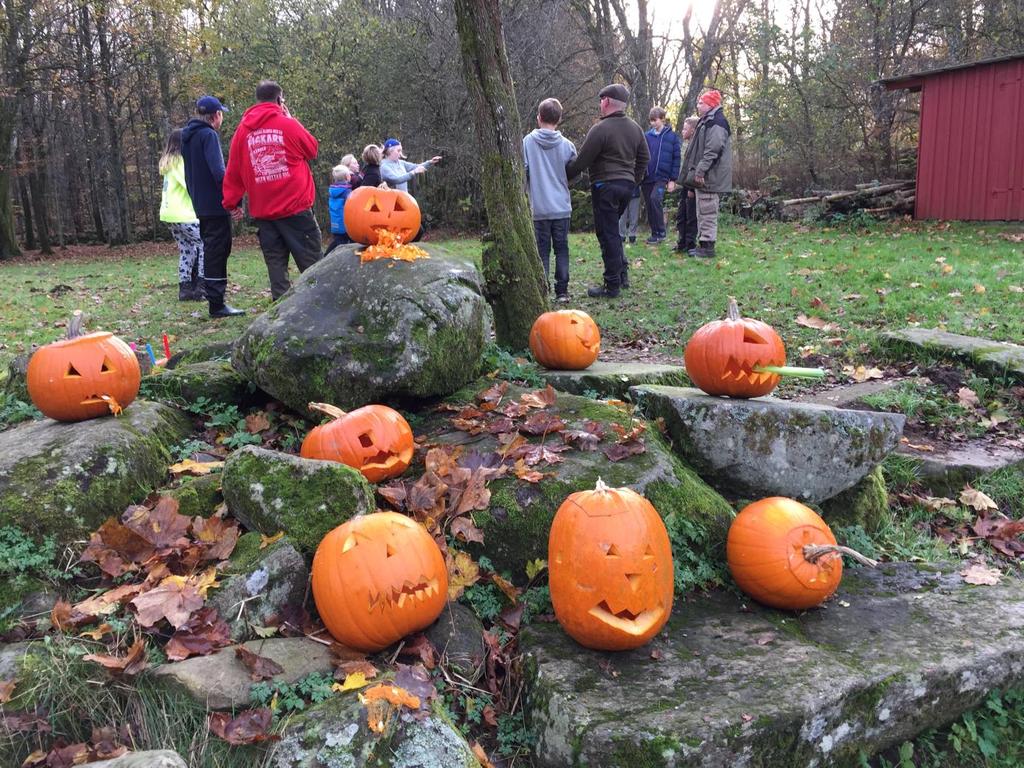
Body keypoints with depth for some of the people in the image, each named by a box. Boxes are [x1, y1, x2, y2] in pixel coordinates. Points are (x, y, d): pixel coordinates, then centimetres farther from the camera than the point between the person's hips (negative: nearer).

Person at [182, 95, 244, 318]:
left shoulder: (187, 136, 16)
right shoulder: (209, 135, -12)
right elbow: (218, 172, -22)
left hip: (201, 205, 9)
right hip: (216, 205, -9)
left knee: (211, 251, 16)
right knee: (217, 251, -7)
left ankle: (215, 299, 22)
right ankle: (217, 304, -6)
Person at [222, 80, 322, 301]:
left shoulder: (242, 130, 7)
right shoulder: (288, 125, -4)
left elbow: (233, 171, 8)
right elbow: (313, 150, 11)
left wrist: (232, 202, 16)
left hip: (262, 212, 4)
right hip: (296, 208, -4)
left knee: (276, 265, 8)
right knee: (311, 265, 0)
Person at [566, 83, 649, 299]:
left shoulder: (600, 129, -14)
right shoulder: (635, 128, 10)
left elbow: (581, 161, -13)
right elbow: (644, 158, 17)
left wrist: (564, 177, 1)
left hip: (605, 186, -8)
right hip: (627, 185, 8)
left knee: (607, 234, -2)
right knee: (612, 230, 21)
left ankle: (612, 286, 0)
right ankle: (622, 274, 20)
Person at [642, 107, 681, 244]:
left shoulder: (672, 136, -1)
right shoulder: (647, 135, 6)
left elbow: (676, 159, -1)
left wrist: (673, 180, -5)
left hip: (662, 176, -4)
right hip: (647, 177, 4)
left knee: (655, 198, -23)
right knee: (648, 206, 6)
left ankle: (660, 233, -13)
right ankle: (654, 233, 20)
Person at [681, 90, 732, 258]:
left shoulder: (716, 122, -13)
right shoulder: (706, 121, 21)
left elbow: (713, 150, -23)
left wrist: (700, 170, -25)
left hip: (708, 177, -11)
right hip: (702, 177, 11)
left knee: (707, 212, -8)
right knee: (703, 212, 14)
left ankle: (707, 246, -5)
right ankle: (703, 243, 21)